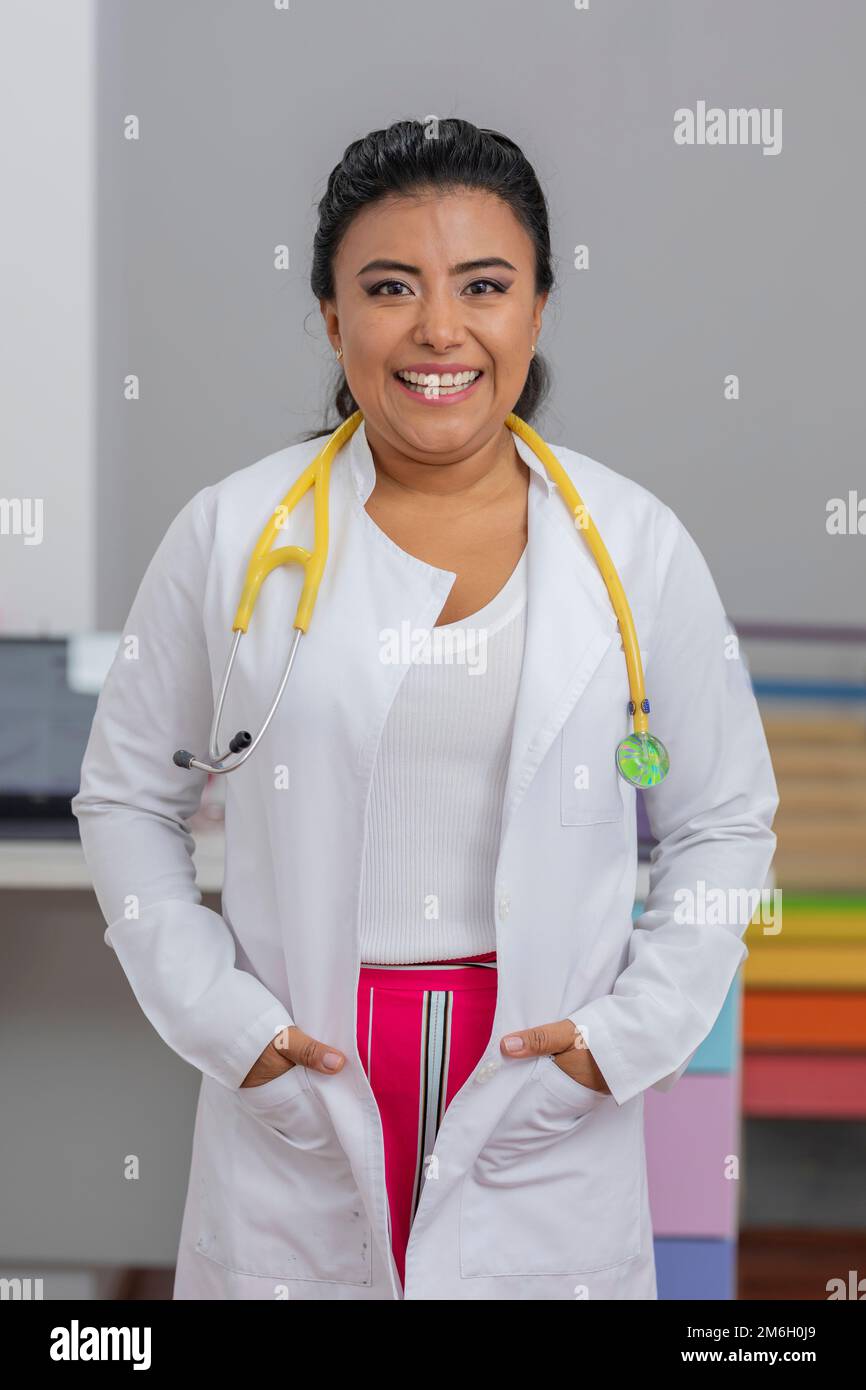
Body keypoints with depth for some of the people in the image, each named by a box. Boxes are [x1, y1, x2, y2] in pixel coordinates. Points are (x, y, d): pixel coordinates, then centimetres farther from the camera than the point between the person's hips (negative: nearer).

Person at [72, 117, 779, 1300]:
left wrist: (635, 1030, -5)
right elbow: (126, 796, 6)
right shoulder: (231, 533, 0)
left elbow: (725, 823, 7)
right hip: (298, 1111, 0)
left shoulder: (640, 546, 1)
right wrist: (211, 1011, -5)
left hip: (546, 1125, 0)